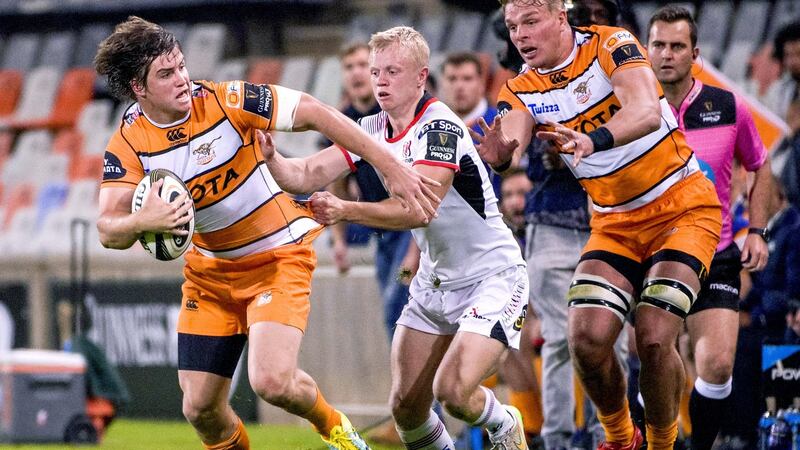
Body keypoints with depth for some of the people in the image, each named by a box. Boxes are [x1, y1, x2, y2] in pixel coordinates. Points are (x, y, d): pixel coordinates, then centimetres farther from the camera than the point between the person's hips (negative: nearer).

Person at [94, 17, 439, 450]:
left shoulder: (225, 100, -20)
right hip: (210, 270, 4)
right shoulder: (127, 145, -12)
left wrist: (392, 169, -18)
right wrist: (143, 221, -42)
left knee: (271, 381, -22)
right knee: (200, 407, -1)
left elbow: (314, 113, -16)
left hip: (280, 255, -4)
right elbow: (108, 230, -18)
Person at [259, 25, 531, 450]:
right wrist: (269, 157, -26)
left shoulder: (440, 127, -22)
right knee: (406, 405, -2)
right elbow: (306, 175, -5)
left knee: (452, 391, -21)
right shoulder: (371, 130, 2)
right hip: (433, 283, 8)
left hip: (492, 276, -8)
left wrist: (346, 210, -43)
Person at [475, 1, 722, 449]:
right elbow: (511, 140, -22)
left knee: (654, 338, -19)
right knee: (587, 338, -13)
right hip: (616, 223, 4)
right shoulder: (522, 91, -2)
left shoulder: (611, 44, -15)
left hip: (683, 207, -4)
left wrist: (594, 140, -51)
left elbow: (647, 112, -33)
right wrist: (500, 154, -47)